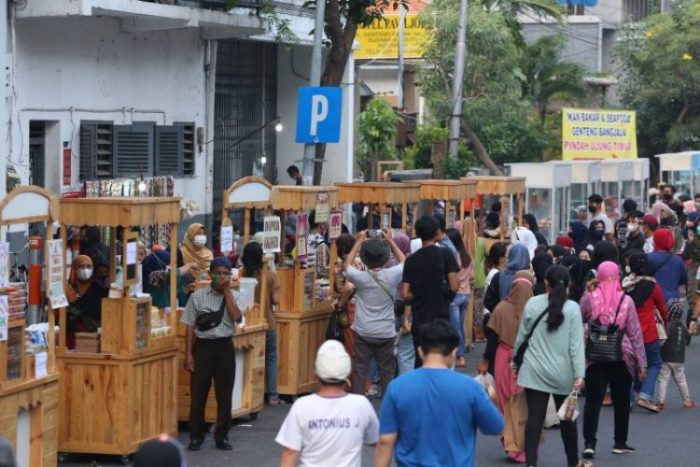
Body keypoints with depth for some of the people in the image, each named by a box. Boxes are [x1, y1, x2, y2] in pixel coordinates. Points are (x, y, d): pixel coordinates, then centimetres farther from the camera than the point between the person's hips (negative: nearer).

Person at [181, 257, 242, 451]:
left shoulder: (232, 297, 6)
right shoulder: (197, 296, 1)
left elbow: (236, 317, -13)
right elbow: (190, 327, 2)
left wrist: (227, 291, -10)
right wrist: (188, 354, -4)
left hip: (225, 347, 2)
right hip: (203, 347, -2)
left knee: (224, 394, 5)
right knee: (198, 393, 1)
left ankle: (222, 436, 15)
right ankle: (196, 436, 12)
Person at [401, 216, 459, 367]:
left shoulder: (411, 260, 1)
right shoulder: (445, 254, -7)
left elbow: (405, 294, -1)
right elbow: (454, 287, -12)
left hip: (419, 319, 3)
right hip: (440, 316, -3)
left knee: (420, 360, 10)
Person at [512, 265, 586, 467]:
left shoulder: (532, 303, -2)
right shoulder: (572, 308, -6)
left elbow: (521, 336, 5)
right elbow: (576, 343, -10)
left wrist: (515, 362, 17)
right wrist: (579, 374, -11)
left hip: (535, 371, 0)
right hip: (562, 373, 0)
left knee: (534, 418, -2)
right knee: (567, 418, 15)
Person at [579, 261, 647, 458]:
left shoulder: (588, 298, -5)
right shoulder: (626, 300, -5)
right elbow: (635, 333, -2)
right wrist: (641, 361, 2)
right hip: (621, 358, 0)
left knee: (593, 400, 0)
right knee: (621, 401, 13)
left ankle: (590, 443, -10)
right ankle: (620, 442, 21)